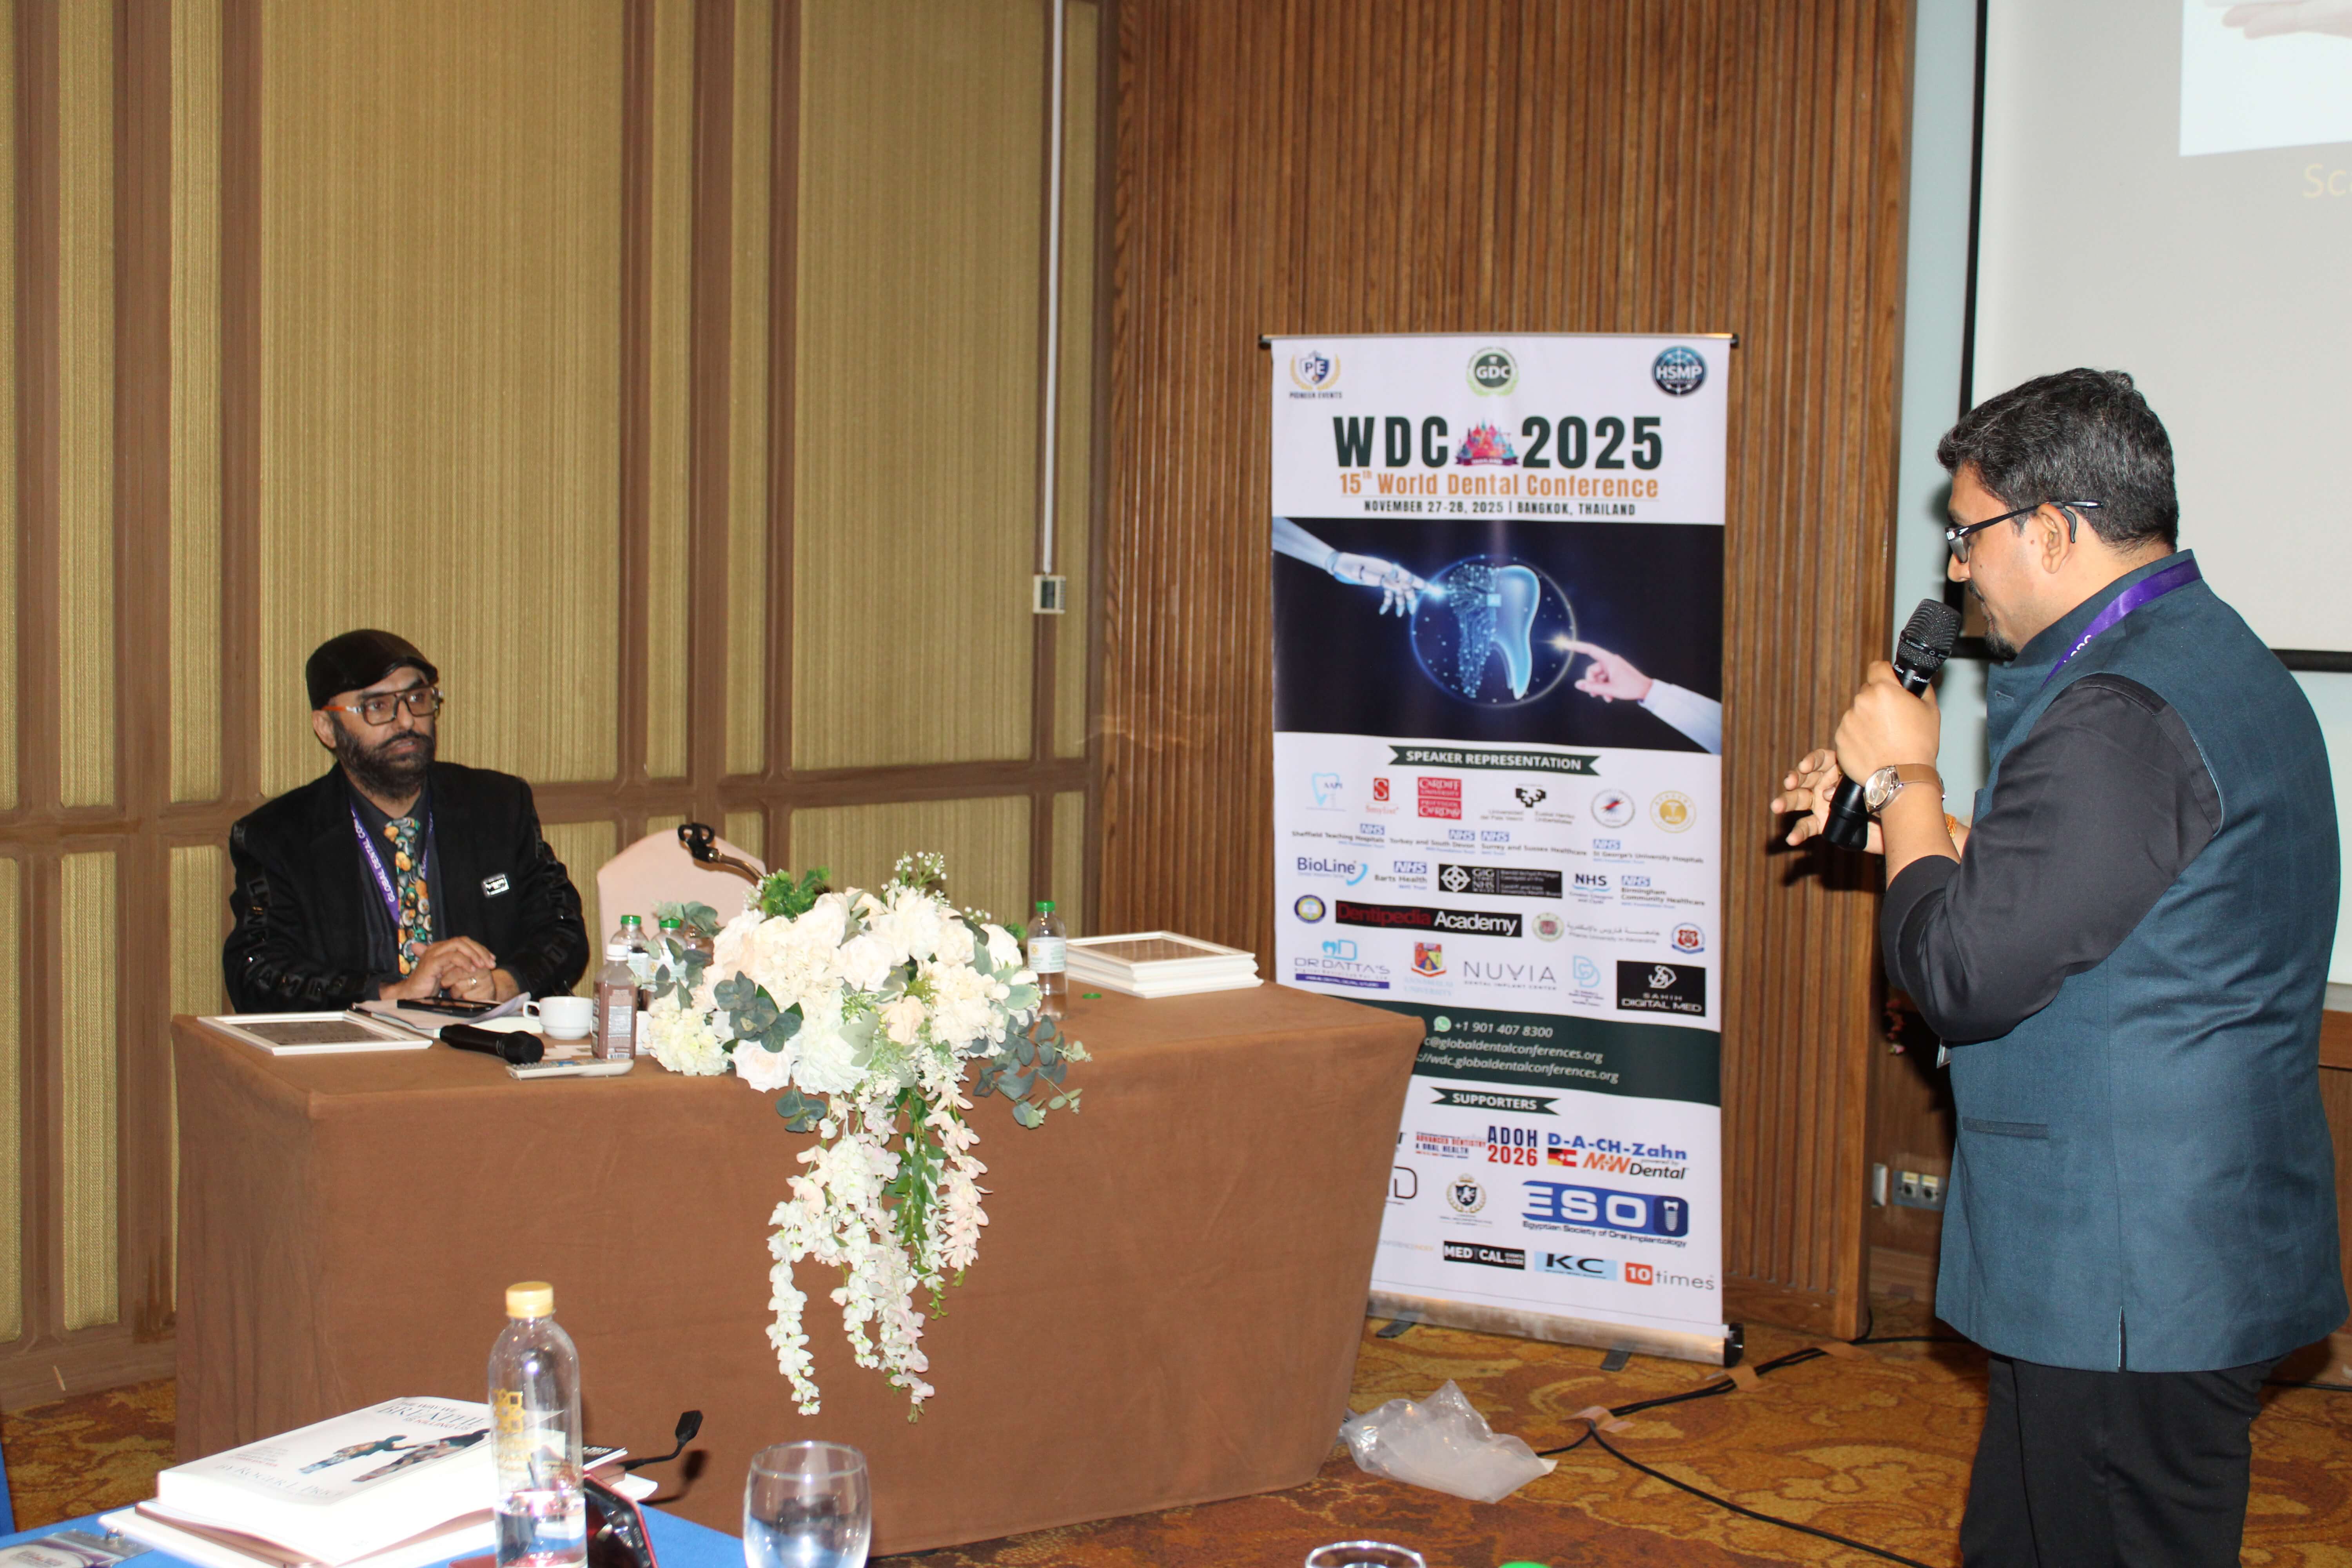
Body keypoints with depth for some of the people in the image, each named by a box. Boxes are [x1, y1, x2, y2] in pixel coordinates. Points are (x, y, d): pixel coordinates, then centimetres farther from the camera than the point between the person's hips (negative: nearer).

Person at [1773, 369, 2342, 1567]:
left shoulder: (2121, 715, -23)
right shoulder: (2215, 660, 11)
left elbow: (1964, 977, -22)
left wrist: (1904, 781, -8)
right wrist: (1894, 816, 17)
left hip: (2131, 1278, -10)